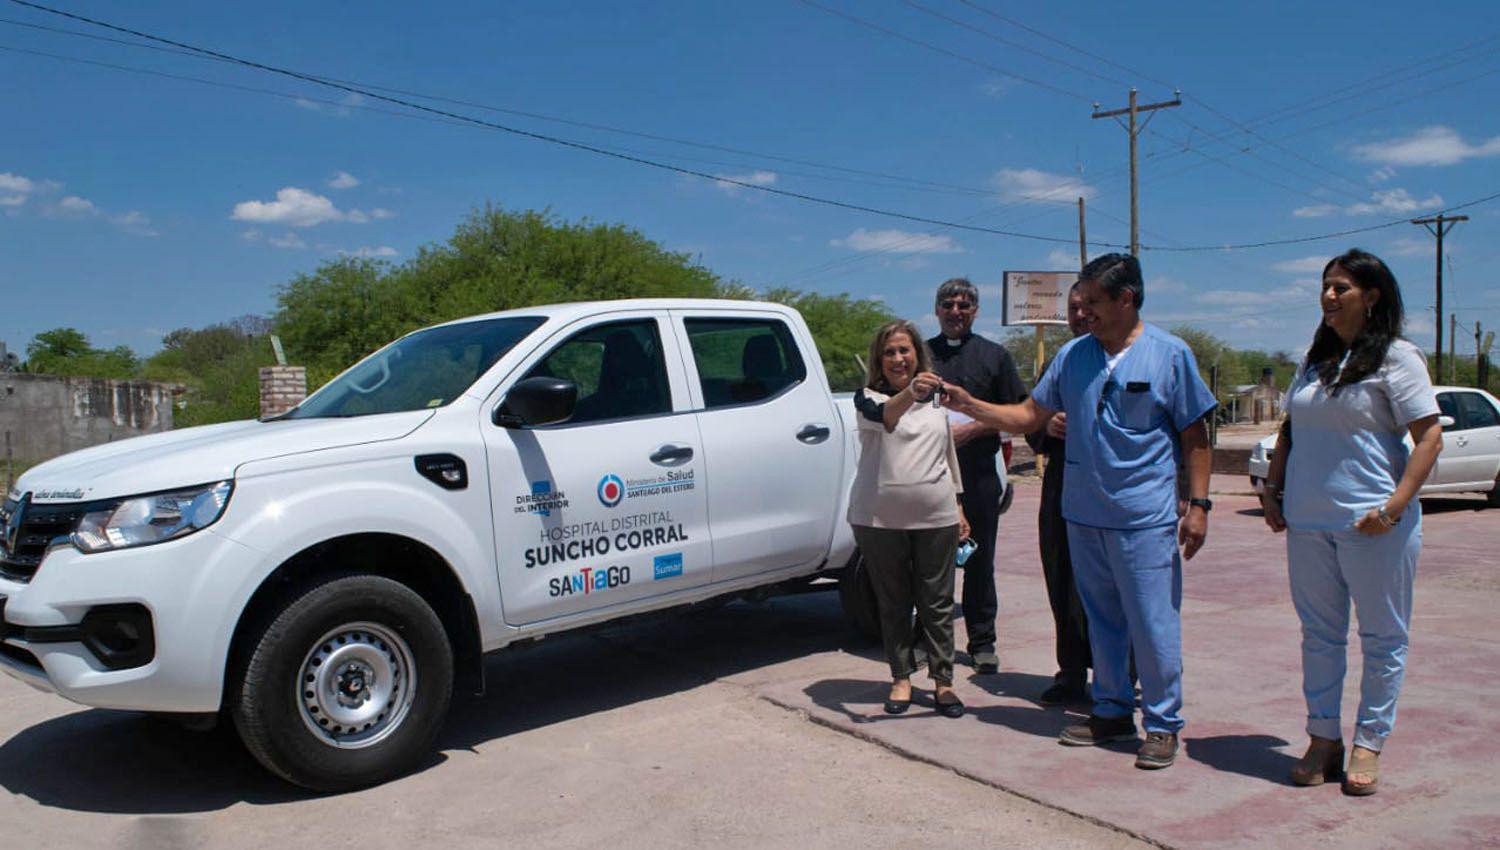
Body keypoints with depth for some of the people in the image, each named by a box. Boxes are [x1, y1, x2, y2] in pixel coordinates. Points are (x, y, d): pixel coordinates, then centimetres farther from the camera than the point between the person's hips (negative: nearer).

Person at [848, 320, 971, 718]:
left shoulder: (937, 398, 11)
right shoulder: (869, 396, -3)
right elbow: (882, 416, -28)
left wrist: (958, 506, 18)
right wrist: (909, 393, -48)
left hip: (936, 517, 2)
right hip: (880, 517, -2)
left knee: (937, 602, 6)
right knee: (893, 603, 8)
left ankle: (943, 681, 16)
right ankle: (901, 678, 20)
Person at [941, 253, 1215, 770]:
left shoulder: (1169, 354, -2)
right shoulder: (1072, 355, 8)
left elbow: (1194, 435, -1)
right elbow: (1030, 416, 9)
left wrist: (1198, 504, -7)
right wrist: (970, 407, -3)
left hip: (1146, 518, -4)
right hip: (1084, 515, 5)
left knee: (1153, 625, -2)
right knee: (1102, 622, 14)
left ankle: (1162, 724, 12)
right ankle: (1112, 712, 28)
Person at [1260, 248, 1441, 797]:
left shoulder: (1396, 357, -5)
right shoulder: (1316, 360, 14)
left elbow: (1429, 436, -11)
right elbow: (1289, 431, 20)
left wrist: (1395, 505, -19)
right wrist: (1273, 490, 9)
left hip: (1372, 525, -6)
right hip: (1308, 523, 6)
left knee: (1382, 637, 6)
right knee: (1319, 634, 11)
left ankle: (1369, 745, 17)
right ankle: (1323, 739, 21)